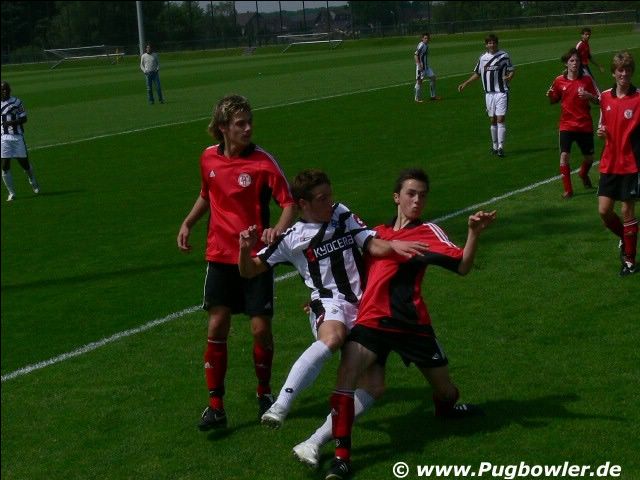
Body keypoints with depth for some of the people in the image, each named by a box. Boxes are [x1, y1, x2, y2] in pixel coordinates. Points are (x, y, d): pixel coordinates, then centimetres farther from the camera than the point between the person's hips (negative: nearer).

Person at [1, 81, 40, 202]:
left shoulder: (16, 102, 0)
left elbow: (24, 119, -3)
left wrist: (12, 122, -17)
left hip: (17, 136, -2)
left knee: (24, 163, 5)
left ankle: (33, 182, 35)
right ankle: (11, 193, 7)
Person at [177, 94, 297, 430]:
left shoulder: (262, 161, -13)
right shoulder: (209, 158, 0)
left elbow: (289, 203, -15)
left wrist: (279, 229, -34)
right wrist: (188, 223, 7)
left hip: (256, 256, -3)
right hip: (220, 255, 3)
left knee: (261, 328, 1)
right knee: (217, 327, 0)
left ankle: (264, 393, 26)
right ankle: (215, 405, 8)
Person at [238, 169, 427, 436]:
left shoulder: (342, 214, 14)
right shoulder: (291, 238, 5)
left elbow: (373, 245, 6)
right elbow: (249, 271, 8)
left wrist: (393, 246, -16)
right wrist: (245, 250, -13)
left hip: (361, 302, 5)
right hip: (328, 302, -5)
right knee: (332, 337, -38)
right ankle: (280, 406, -45)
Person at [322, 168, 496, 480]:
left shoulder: (427, 232, 2)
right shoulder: (378, 232, 15)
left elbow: (463, 266, -13)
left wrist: (473, 233, -29)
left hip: (411, 324, -2)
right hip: (371, 321, 2)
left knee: (445, 392, 12)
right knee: (345, 377, -21)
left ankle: (447, 408, 51)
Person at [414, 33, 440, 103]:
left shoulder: (427, 45, 12)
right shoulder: (421, 45, -15)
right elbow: (416, 55, -22)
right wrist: (419, 64, -29)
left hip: (426, 66, 10)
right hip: (421, 66, -10)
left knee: (433, 77, 9)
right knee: (419, 80, -4)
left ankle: (433, 96, 17)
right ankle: (418, 98, 4)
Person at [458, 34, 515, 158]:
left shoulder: (504, 56, -3)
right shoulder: (482, 58, 9)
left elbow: (511, 70, 1)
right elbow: (477, 74, 22)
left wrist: (508, 77, -20)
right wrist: (465, 83, 18)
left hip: (501, 92, -4)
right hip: (489, 93, 4)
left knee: (500, 120, -11)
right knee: (493, 121, 8)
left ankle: (501, 147, -11)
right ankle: (494, 146, 18)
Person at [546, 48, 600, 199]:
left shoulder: (587, 80, -3)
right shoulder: (559, 81, -1)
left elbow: (598, 100, -1)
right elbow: (554, 100, 11)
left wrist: (589, 96, -21)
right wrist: (550, 95, -11)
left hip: (585, 125, 0)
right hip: (567, 125, 0)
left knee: (589, 158, 11)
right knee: (564, 155, -15)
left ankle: (584, 174, 46)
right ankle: (568, 190, -4)